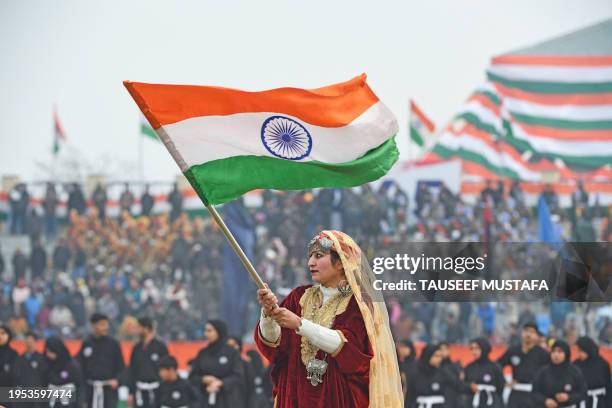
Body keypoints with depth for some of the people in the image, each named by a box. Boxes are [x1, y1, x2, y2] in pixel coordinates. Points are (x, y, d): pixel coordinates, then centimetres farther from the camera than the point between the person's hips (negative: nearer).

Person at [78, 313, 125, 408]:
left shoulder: (113, 343, 0)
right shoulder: (86, 344, 2)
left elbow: (120, 365, 4)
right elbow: (82, 366, 7)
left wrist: (116, 379, -12)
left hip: (109, 387, -2)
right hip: (91, 388, 2)